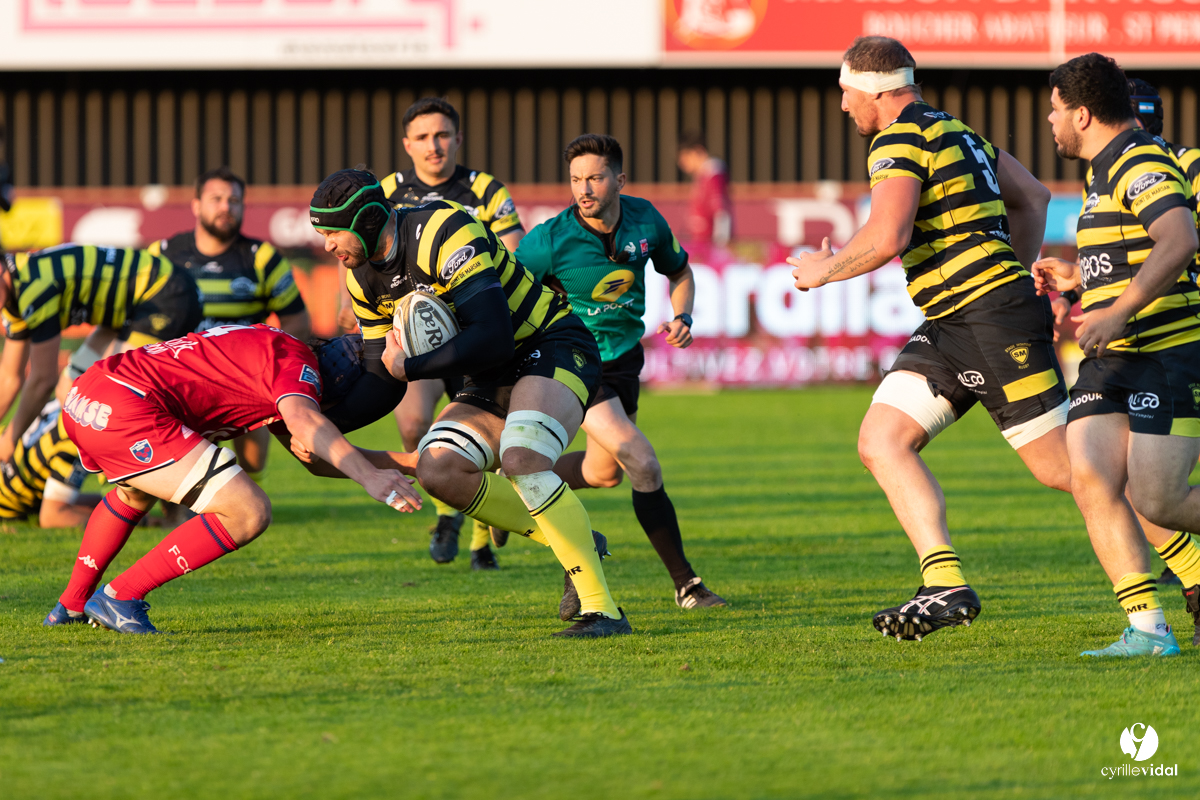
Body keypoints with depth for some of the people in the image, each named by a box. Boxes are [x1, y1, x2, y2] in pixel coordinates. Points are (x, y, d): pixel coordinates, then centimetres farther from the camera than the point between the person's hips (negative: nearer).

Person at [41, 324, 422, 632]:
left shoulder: (265, 346, 30)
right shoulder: (295, 357, 1)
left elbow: (316, 459, 33)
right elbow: (302, 420, -23)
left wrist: (407, 462, 30)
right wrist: (369, 477, -29)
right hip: (127, 408, -10)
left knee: (137, 491, 42)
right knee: (248, 514, -11)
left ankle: (71, 606, 42)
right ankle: (119, 598, -3)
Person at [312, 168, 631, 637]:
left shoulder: (443, 231, -24)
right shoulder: (364, 278, 2)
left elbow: (492, 339, -29)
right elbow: (383, 383, 7)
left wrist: (411, 367, -21)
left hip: (555, 349, -9)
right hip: (495, 379, 9)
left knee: (521, 459, -32)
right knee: (437, 469, -13)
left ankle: (602, 610, -28)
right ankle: (576, 542, 2)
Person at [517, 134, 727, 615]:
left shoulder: (645, 220, -8)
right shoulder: (549, 241, -22)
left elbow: (679, 271, 11)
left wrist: (682, 317, -7)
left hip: (624, 357, 6)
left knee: (604, 471, 17)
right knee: (642, 462, -18)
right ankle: (685, 584, -10)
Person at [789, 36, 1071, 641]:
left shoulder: (900, 139, -11)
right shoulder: (954, 131, 19)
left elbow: (886, 237, -22)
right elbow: (1032, 196, 27)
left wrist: (825, 269, -5)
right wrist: (1014, 273, 29)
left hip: (994, 319, -10)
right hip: (948, 327, 10)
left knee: (1060, 467, -7)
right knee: (881, 441, -2)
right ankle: (947, 586, -12)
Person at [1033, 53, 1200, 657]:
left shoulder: (1143, 166, -14)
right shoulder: (1103, 174, 19)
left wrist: (1118, 312, -36)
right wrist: (1077, 278, 18)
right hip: (1110, 363, 9)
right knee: (1090, 480, -12)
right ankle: (1148, 628, -14)